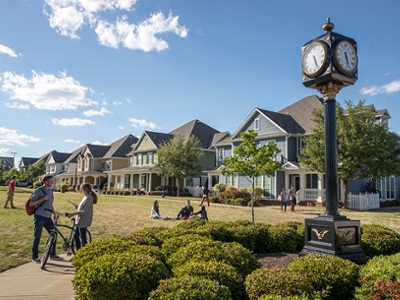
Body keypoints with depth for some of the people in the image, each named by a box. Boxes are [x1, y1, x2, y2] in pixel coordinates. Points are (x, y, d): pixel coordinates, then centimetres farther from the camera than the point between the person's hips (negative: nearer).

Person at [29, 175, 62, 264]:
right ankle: (34, 257, 13)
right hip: (39, 217, -7)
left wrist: (54, 213, 14)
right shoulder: (38, 191, -10)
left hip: (48, 217, 7)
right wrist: (43, 198, -19)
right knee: (37, 237, 1)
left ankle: (52, 255, 20)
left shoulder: (50, 190, 12)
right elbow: (31, 203, -13)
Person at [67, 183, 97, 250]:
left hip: (83, 222, -10)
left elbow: (84, 211, -21)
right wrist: (73, 204, 7)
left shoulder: (88, 198, -17)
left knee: (83, 239, -2)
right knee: (76, 236, 16)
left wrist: (73, 214, -22)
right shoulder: (85, 197, 14)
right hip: (80, 221, 10)